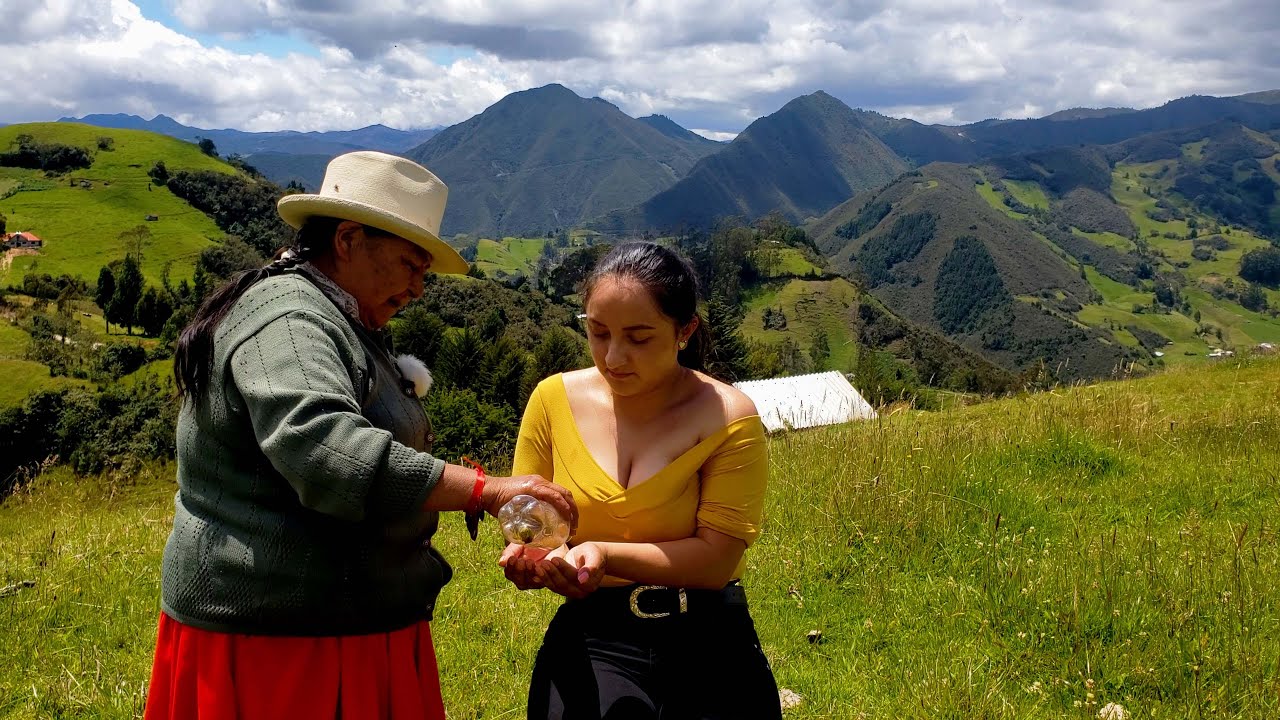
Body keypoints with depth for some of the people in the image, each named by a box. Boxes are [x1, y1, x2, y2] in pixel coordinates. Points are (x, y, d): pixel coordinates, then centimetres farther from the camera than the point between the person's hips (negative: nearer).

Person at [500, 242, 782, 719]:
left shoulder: (727, 417, -11)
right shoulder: (555, 399, -2)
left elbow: (716, 558, -15)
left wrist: (606, 554, -28)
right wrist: (527, 554, -18)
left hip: (708, 648, -1)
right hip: (590, 641, 2)